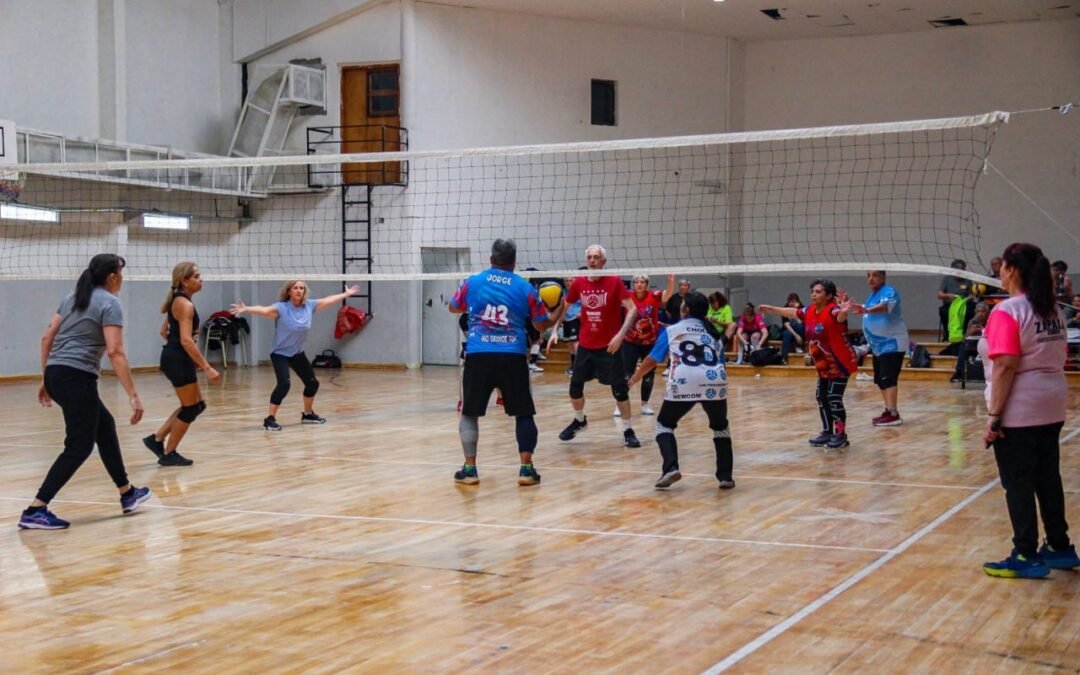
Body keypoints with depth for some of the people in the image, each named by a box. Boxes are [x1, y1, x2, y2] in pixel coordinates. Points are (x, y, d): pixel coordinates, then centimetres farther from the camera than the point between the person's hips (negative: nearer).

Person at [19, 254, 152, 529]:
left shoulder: (74, 298, 16)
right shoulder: (110, 303, -7)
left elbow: (46, 338, 15)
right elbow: (115, 352, -17)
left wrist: (46, 380, 21)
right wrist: (133, 395, -17)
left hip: (56, 374, 9)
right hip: (77, 378, -9)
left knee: (105, 427, 22)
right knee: (79, 447, -3)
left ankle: (127, 494, 31)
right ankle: (35, 511, -8)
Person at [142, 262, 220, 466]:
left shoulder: (178, 300, 12)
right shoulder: (185, 304, -18)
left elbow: (164, 331, 21)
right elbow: (186, 340, -27)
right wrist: (207, 368, -29)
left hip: (174, 357, 10)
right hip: (178, 360, -10)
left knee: (197, 405, 15)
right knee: (191, 408, 1)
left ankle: (157, 438, 17)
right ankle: (169, 454, 10)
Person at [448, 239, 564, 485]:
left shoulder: (472, 283, 5)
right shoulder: (525, 288, 2)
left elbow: (454, 308, 23)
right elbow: (542, 325, 10)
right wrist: (560, 310, 28)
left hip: (478, 356, 0)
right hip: (513, 358, 0)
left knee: (469, 412, 12)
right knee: (523, 413, 11)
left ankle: (470, 469, 9)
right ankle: (526, 468, 5)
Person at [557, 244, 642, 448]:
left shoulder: (614, 282, -11)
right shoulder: (578, 283, 0)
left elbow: (632, 309, -14)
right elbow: (564, 306, 15)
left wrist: (621, 334, -25)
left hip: (609, 346, -4)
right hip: (585, 345, 4)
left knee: (619, 389, -4)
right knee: (575, 386, 9)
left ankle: (628, 430, 9)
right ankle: (579, 420, 34)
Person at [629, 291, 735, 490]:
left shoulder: (671, 330, 19)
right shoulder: (714, 333, 27)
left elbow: (652, 360, 22)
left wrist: (635, 378, 38)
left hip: (684, 383, -2)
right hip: (715, 381, 2)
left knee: (664, 425, 20)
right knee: (720, 427, 27)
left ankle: (670, 468, -1)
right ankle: (725, 476, 16)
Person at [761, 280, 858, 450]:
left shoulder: (833, 310, -24)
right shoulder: (809, 311, 0)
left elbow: (840, 316, -48)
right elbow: (792, 312, 19)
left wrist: (843, 312, -72)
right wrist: (771, 309, 30)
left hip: (841, 363, -8)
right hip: (824, 365, 8)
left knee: (834, 398, -11)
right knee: (822, 398, 12)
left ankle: (841, 435, 1)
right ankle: (827, 432, 24)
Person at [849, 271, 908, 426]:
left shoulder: (889, 292, -17)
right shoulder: (872, 294, 11)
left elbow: (885, 306, -39)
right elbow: (869, 311, 28)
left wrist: (866, 310, -58)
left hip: (892, 343, -10)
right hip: (879, 345, 10)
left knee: (888, 378, -18)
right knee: (880, 380, 13)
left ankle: (893, 414, -21)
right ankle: (889, 411, 23)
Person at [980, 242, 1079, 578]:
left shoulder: (1008, 311, -15)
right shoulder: (1052, 310, 10)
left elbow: (1006, 365, -21)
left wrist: (994, 417, -19)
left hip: (1018, 412, -8)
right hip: (1052, 408, 8)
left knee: (1019, 484, 0)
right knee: (1048, 478, 16)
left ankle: (1026, 557, 5)